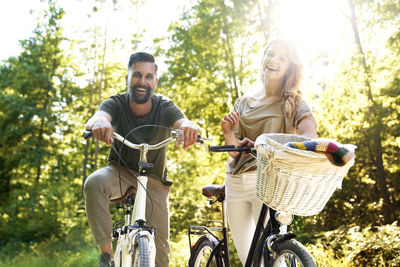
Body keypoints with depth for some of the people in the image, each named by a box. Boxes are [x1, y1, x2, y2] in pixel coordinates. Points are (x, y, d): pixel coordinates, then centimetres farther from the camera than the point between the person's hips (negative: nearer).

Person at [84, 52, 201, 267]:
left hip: (154, 180, 1)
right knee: (94, 183, -35)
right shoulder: (116, 104, -17)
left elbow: (182, 122, -35)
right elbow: (96, 118, -38)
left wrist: (189, 126, -61)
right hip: (120, 171, -1)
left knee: (160, 248, -5)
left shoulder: (164, 107, -16)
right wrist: (99, 122, -64)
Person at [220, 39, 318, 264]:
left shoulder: (294, 104, 5)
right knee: (246, 255, 6)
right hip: (236, 183, 4)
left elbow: (310, 136, -17)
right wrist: (229, 133, -15)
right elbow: (234, 152, 9)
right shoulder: (243, 103, 15)